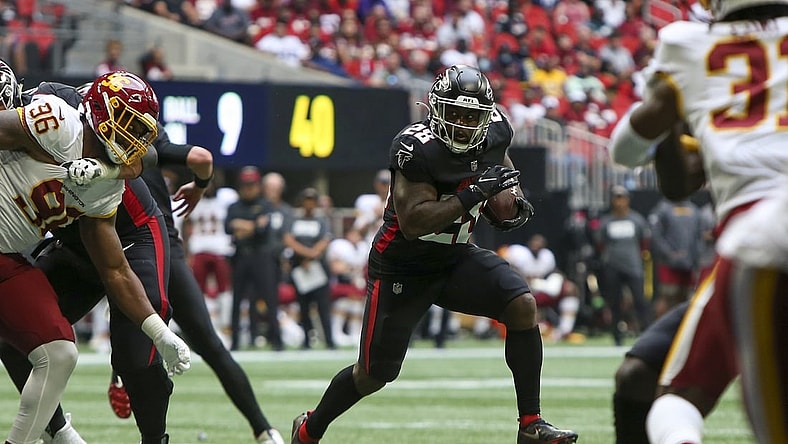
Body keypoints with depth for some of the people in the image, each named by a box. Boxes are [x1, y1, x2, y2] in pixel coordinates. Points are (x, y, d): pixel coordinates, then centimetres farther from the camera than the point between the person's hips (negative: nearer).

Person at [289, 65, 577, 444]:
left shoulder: (494, 131, -7)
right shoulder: (416, 147, -28)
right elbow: (413, 222, -33)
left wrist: (514, 198, 1)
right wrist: (475, 193, -37)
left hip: (457, 258, 5)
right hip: (403, 267, -5)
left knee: (523, 306, -19)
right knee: (373, 375, 3)